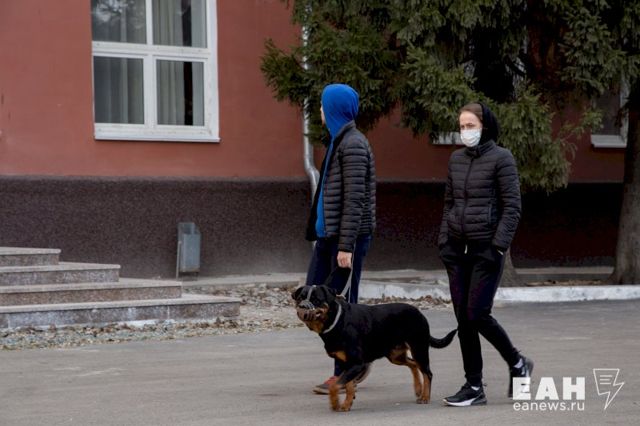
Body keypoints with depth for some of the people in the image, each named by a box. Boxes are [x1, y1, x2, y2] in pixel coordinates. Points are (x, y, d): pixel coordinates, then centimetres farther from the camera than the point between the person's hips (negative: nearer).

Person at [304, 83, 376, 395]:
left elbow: (355, 200, -19)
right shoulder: (339, 141, 16)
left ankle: (344, 373, 5)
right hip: (328, 232, 9)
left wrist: (346, 246, -21)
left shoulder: (353, 145, -14)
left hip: (348, 234, -9)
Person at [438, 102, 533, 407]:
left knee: (477, 314, -10)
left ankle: (517, 364, 14)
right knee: (462, 318, 3)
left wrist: (499, 246, -15)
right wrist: (444, 241, 10)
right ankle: (474, 387, 10)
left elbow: (512, 207, -9)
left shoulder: (501, 158, -6)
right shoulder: (456, 159, 11)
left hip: (486, 249, -6)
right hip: (457, 249, 6)